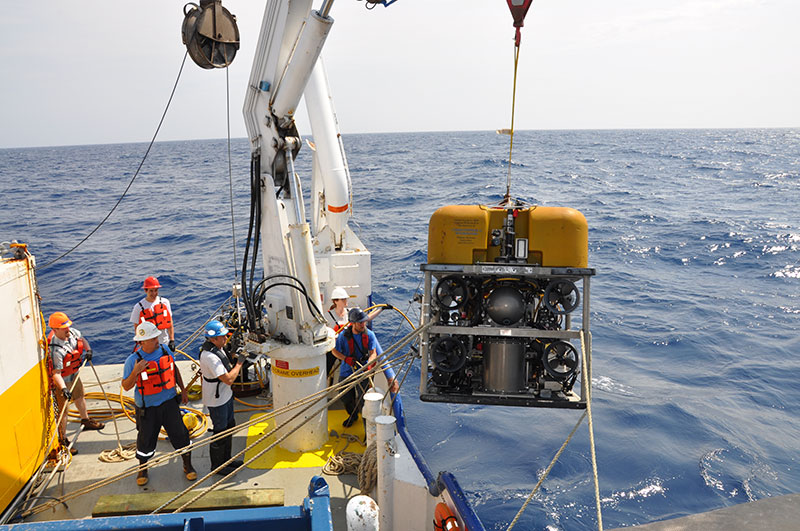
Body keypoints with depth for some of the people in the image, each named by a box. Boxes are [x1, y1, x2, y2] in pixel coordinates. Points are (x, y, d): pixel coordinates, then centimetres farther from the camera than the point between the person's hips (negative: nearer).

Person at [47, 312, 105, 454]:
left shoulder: (72, 332, -13)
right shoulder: (55, 349, -36)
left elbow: (82, 339, 13)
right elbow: (56, 373, -37)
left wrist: (88, 350, -2)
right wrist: (63, 389, -48)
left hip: (74, 375, 9)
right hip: (63, 381, -9)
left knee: (80, 397, 28)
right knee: (63, 409, -4)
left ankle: (86, 421, 54)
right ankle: (62, 440, 9)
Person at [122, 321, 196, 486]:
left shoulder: (164, 350, -4)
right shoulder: (133, 360, -16)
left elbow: (174, 370, 11)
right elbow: (126, 386, -12)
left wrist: (183, 390, 15)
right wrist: (135, 371, -30)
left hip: (169, 403, 3)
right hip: (147, 408, -3)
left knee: (180, 434, 5)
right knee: (146, 439, 12)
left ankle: (188, 466, 25)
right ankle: (142, 470, 38)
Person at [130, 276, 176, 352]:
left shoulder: (164, 302, -3)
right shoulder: (138, 307, -9)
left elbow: (170, 323, 1)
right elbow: (136, 328, -4)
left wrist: (172, 340, -3)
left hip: (165, 343, 2)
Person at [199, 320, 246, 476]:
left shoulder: (217, 348, 0)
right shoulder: (210, 356, -32)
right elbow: (229, 379, -31)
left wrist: (233, 364, 2)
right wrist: (239, 363, -23)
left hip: (225, 395, 10)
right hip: (216, 400, -10)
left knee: (229, 425, 22)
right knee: (221, 432, 6)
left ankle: (226, 459, 40)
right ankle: (217, 466, 25)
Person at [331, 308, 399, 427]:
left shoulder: (369, 334, -11)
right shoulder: (343, 336, -13)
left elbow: (373, 353, -8)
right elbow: (334, 351, -1)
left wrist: (368, 365, -28)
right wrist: (346, 358, -17)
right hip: (347, 371, 1)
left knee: (361, 397, -10)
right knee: (345, 397, 7)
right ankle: (352, 415, 39)